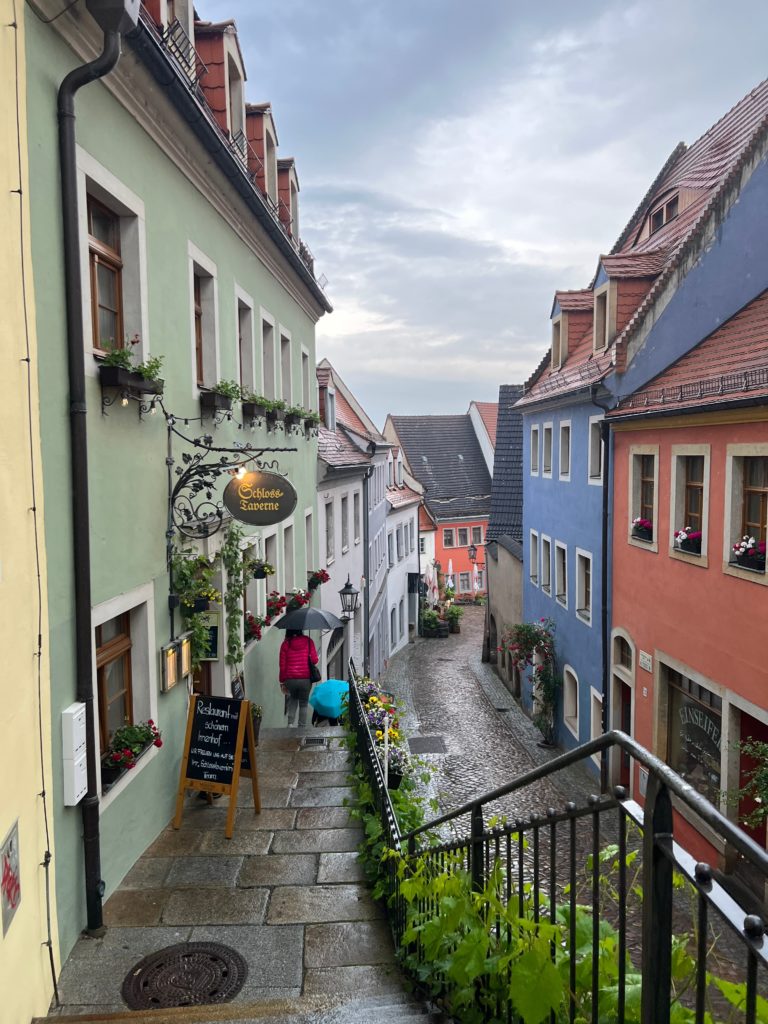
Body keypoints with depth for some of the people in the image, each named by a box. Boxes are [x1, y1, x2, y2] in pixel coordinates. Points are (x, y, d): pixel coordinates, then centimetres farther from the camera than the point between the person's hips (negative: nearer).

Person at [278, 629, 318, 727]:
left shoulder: (286, 644, -3)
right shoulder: (308, 641, -3)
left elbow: (282, 665, -2)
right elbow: (314, 660, -5)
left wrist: (282, 682, 6)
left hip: (290, 679, 1)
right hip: (305, 679, -1)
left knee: (292, 700, 22)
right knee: (303, 704, 13)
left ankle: (290, 723, 7)